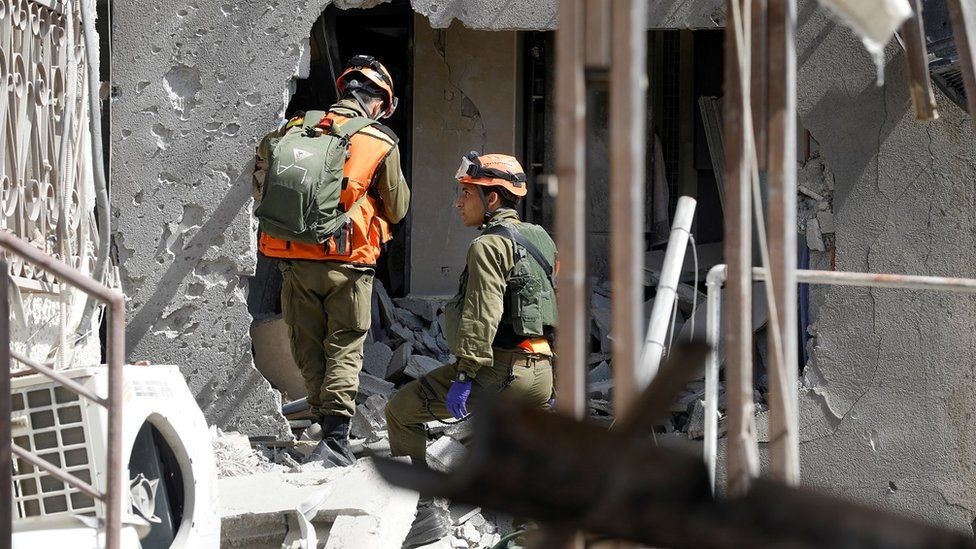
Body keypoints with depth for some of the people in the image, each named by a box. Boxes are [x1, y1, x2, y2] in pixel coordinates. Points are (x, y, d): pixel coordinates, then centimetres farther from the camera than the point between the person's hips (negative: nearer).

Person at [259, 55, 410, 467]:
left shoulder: (296, 130, 3)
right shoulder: (381, 142, -3)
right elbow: (397, 209, 6)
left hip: (295, 259, 2)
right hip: (348, 263, -2)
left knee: (309, 348, 13)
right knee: (344, 349, 4)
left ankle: (330, 430, 18)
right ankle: (335, 440, -7)